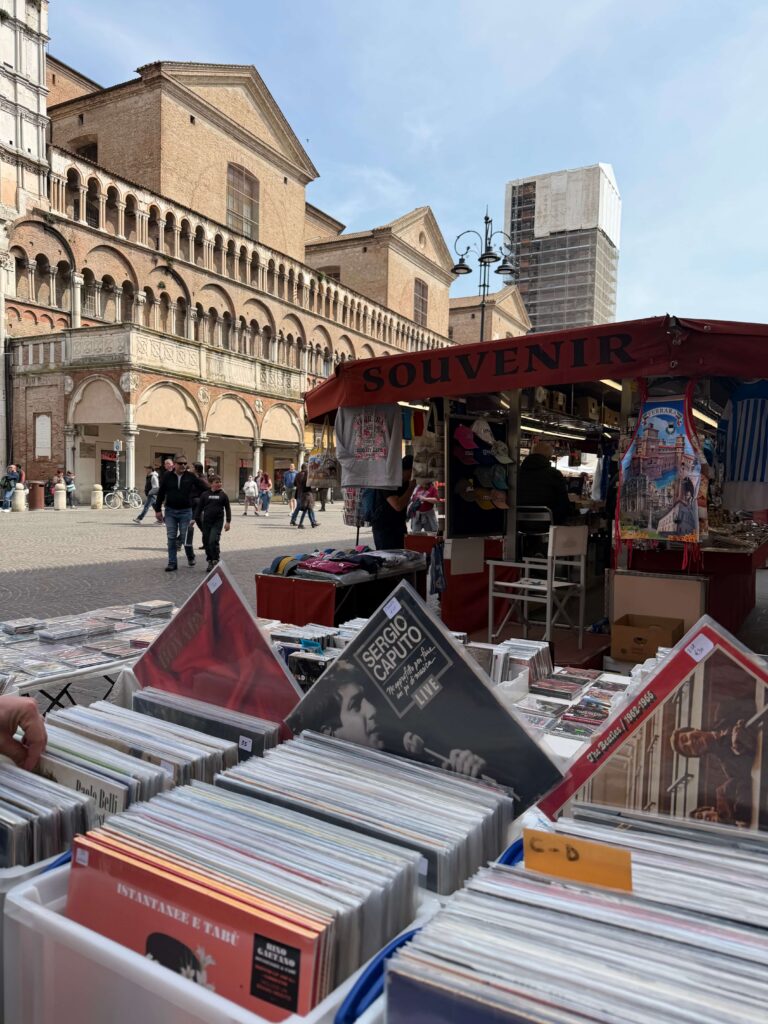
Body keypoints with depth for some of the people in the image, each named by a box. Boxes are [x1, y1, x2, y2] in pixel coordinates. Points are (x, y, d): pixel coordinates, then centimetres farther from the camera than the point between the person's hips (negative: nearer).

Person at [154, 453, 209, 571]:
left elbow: (205, 488, 5)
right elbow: (160, 494, 4)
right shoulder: (167, 477, 1)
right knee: (171, 538, 3)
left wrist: (193, 496, -2)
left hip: (185, 511, -1)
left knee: (185, 537, 2)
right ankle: (172, 563, 10)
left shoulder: (191, 477, -2)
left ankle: (191, 557, 28)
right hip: (170, 511, 1)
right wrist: (158, 509, 3)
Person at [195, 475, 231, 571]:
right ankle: (210, 561, 21)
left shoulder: (223, 495, 3)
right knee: (206, 542, 6)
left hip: (218, 522, -2)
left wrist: (228, 521, 1)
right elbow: (199, 508, 8)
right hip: (206, 521, 3)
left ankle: (215, 561, -3)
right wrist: (196, 519, 3)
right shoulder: (205, 495, 5)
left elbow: (227, 509, 7)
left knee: (213, 541, -15)